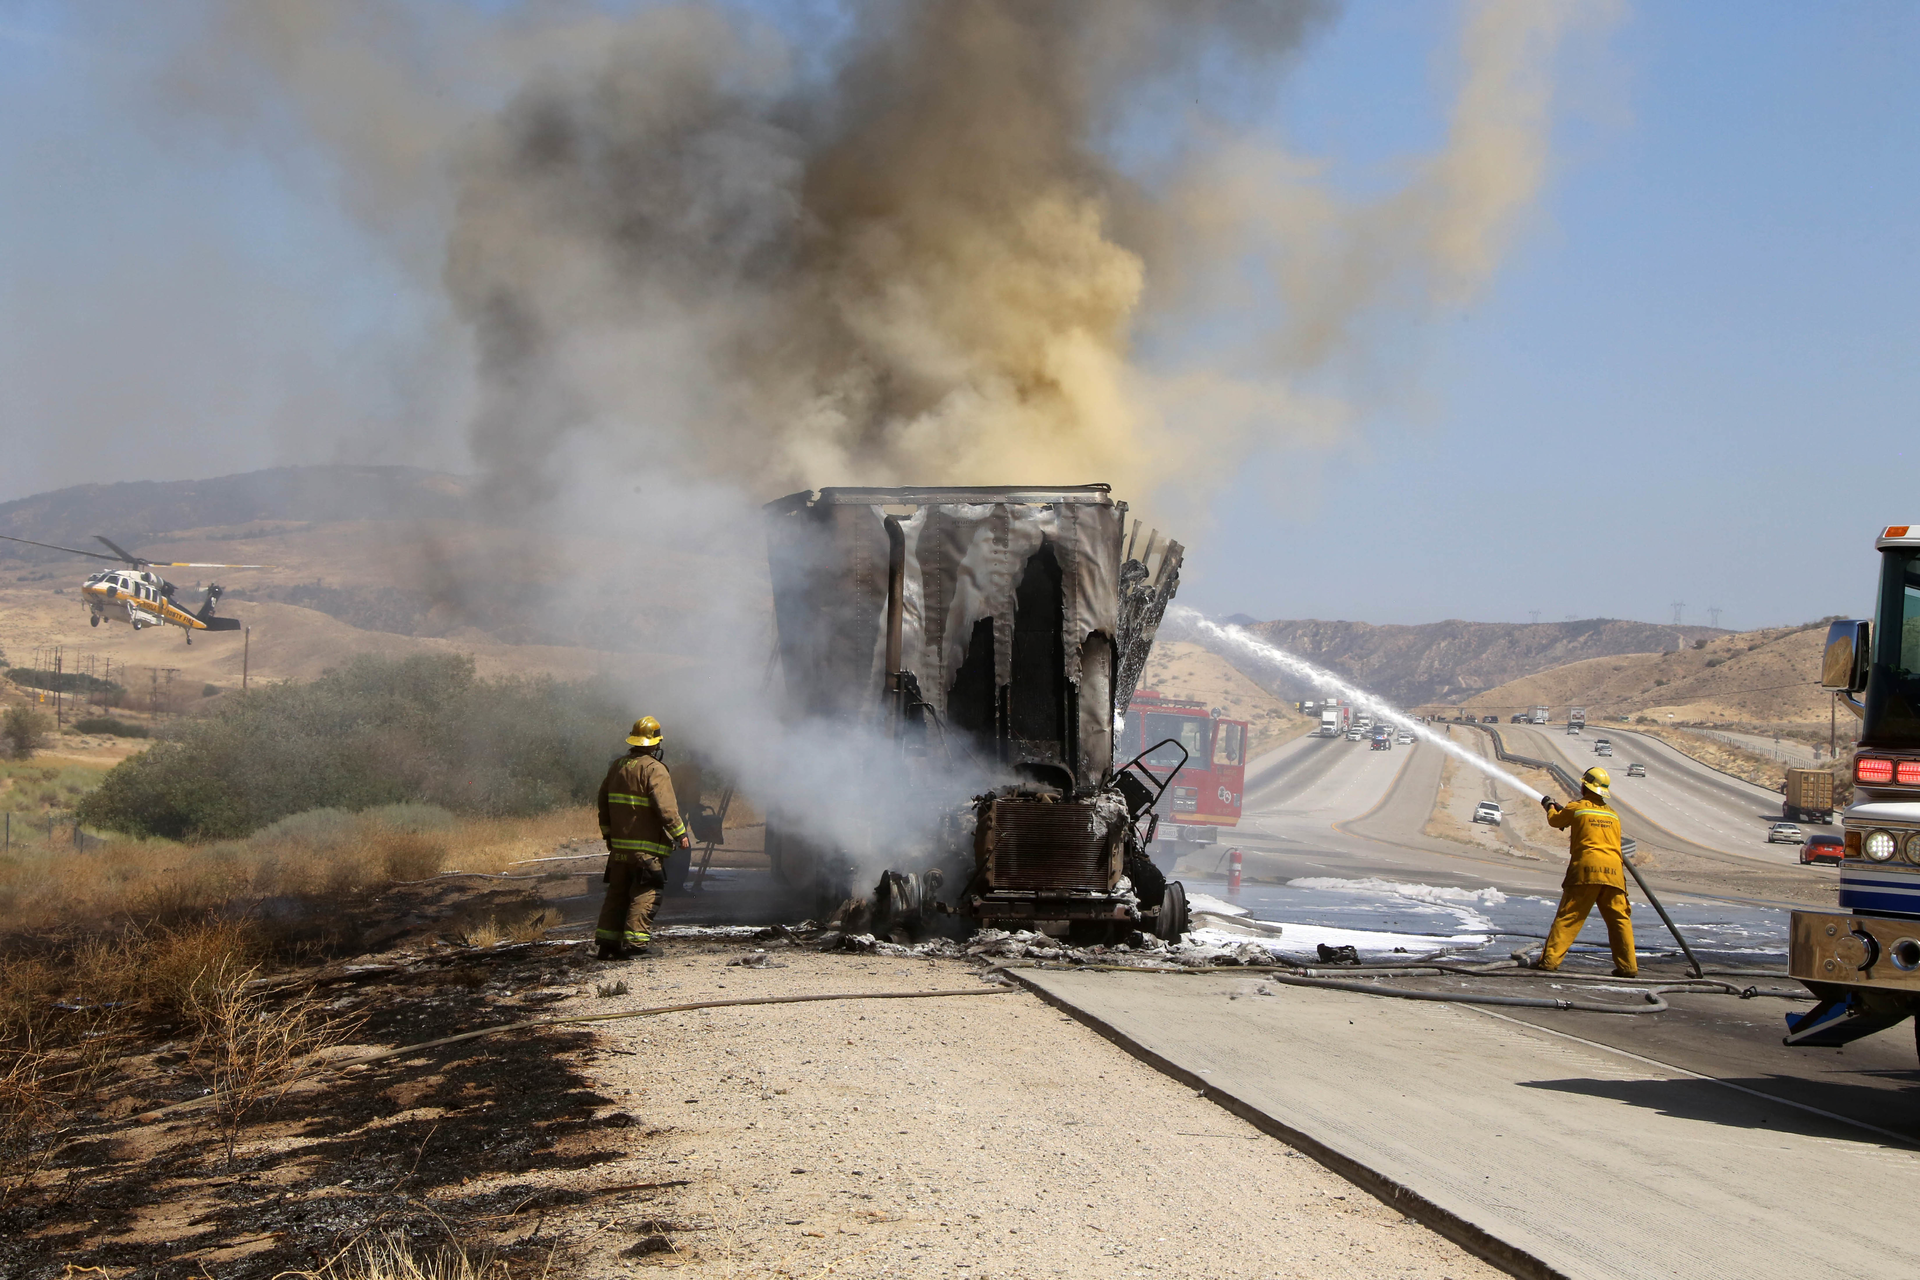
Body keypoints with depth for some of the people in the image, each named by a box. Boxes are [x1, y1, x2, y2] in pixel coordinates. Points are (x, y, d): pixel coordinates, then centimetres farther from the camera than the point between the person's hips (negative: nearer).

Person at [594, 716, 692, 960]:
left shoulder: (617, 766, 12)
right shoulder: (654, 769, -12)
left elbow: (603, 800, 19)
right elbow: (665, 806, -20)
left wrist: (607, 832, 27)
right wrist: (680, 833, -12)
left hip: (618, 844, 7)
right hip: (647, 846, -7)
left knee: (617, 892, 13)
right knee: (645, 894, -3)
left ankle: (607, 941, 12)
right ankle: (637, 942, -8)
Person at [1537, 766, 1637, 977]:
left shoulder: (1576, 808, 6)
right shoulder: (1613, 814, 19)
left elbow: (1555, 821, 22)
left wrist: (1550, 807, 48)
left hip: (1586, 867, -3)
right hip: (1613, 870, 3)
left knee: (1568, 916, -1)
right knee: (1620, 919, 7)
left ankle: (1550, 959, -4)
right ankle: (1628, 966, 3)